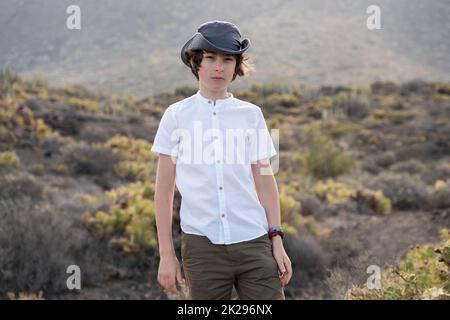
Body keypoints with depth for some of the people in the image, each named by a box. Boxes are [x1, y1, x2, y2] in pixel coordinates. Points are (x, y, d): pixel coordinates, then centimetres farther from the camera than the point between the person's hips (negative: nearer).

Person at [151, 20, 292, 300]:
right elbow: (164, 190, 5)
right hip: (202, 244, -1)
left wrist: (277, 241, 5)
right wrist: (166, 254, 2)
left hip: (253, 242, 1)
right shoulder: (178, 115, 4)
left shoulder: (251, 115, 8)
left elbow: (265, 181, 11)